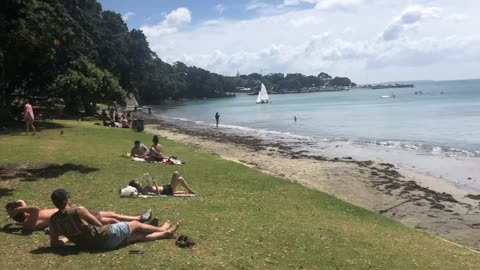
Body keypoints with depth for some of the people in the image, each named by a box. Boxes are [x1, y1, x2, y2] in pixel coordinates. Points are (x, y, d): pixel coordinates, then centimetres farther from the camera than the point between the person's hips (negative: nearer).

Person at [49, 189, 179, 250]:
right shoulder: (78, 210, -21)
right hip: (106, 235, -7)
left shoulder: (54, 220, -3)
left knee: (136, 235, 22)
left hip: (98, 244, 7)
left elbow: (54, 243, 4)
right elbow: (99, 225, -7)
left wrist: (69, 237, 18)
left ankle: (166, 234, 36)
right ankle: (162, 229, 44)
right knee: (135, 225, 18)